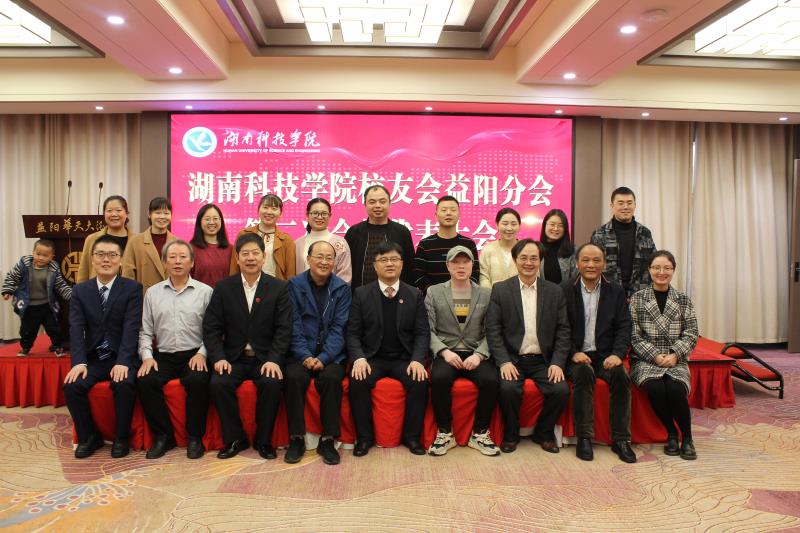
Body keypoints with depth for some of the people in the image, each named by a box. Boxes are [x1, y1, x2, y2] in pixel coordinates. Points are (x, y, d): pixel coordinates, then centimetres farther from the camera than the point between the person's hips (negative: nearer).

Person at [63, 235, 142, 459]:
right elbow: (76, 329, -3)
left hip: (121, 358, -3)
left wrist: (122, 362, -24)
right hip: (92, 358, 3)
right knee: (72, 386, -22)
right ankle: (89, 436, 2)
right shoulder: (80, 290, 7)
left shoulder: (133, 288, -3)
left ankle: (121, 438, -7)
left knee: (124, 385, -31)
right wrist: (79, 362, -18)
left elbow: (131, 328, -13)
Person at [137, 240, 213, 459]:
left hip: (194, 355, -3)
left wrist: (202, 353, -13)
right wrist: (147, 356, -3)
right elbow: (145, 331, 12)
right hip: (162, 356, 3)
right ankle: (164, 436, -8)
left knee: (198, 381, -32)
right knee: (145, 381, -26)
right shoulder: (152, 293, 12)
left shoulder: (205, 292, 4)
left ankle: (195, 437, -12)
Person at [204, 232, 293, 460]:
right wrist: (218, 357, -13)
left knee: (272, 383, -29)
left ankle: (263, 440, -7)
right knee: (218, 383, -25)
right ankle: (235, 439, -5)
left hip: (265, 358, -1)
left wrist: (274, 359, -18)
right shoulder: (223, 287, 6)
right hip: (233, 357, 2)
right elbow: (211, 327, 2)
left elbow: (284, 329, -4)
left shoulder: (279, 288, 1)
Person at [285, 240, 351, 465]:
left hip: (331, 354, 0)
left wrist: (323, 358, -16)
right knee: (294, 377, -28)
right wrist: (305, 356, -16)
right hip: (301, 353, 0)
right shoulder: (294, 285, 4)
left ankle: (328, 440, -14)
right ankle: (296, 438, -13)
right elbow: (294, 326, -3)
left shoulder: (343, 288, 4)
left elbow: (339, 328, -3)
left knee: (331, 378, -29)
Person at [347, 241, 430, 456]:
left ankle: (412, 436, -6)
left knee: (420, 382, -27)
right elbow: (353, 333, 1)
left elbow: (422, 333, 2)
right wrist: (359, 358, -17)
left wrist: (417, 360, -15)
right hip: (372, 358, 0)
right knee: (358, 381, -28)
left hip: (405, 359, 1)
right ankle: (364, 437, -9)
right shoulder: (361, 294, 4)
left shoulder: (415, 295, 7)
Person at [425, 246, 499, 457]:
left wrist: (479, 355, -12)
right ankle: (445, 433, -12)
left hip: (475, 354, 1)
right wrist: (445, 351, -15)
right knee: (439, 378, -33)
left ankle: (480, 433, -7)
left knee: (491, 380, -29)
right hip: (446, 353, -1)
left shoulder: (486, 294, 10)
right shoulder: (433, 292, 7)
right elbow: (429, 330, 1)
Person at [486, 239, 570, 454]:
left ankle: (544, 433, 8)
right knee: (508, 389, -29)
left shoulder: (555, 291, 8)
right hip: (512, 359, -2)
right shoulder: (500, 290, 2)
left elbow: (563, 330, 6)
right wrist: (504, 362, -15)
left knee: (561, 390, -22)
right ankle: (511, 434, 1)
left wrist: (558, 362, -7)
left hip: (544, 361, 2)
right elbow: (493, 329, -4)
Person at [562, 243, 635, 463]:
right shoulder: (564, 290, 2)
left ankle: (621, 439, -15)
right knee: (584, 372, -33)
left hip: (605, 355, 2)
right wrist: (574, 353, -15)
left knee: (621, 376, -27)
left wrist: (617, 354, -13)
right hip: (577, 356, -2)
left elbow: (624, 327, 4)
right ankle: (584, 438, -24)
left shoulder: (616, 291, 10)